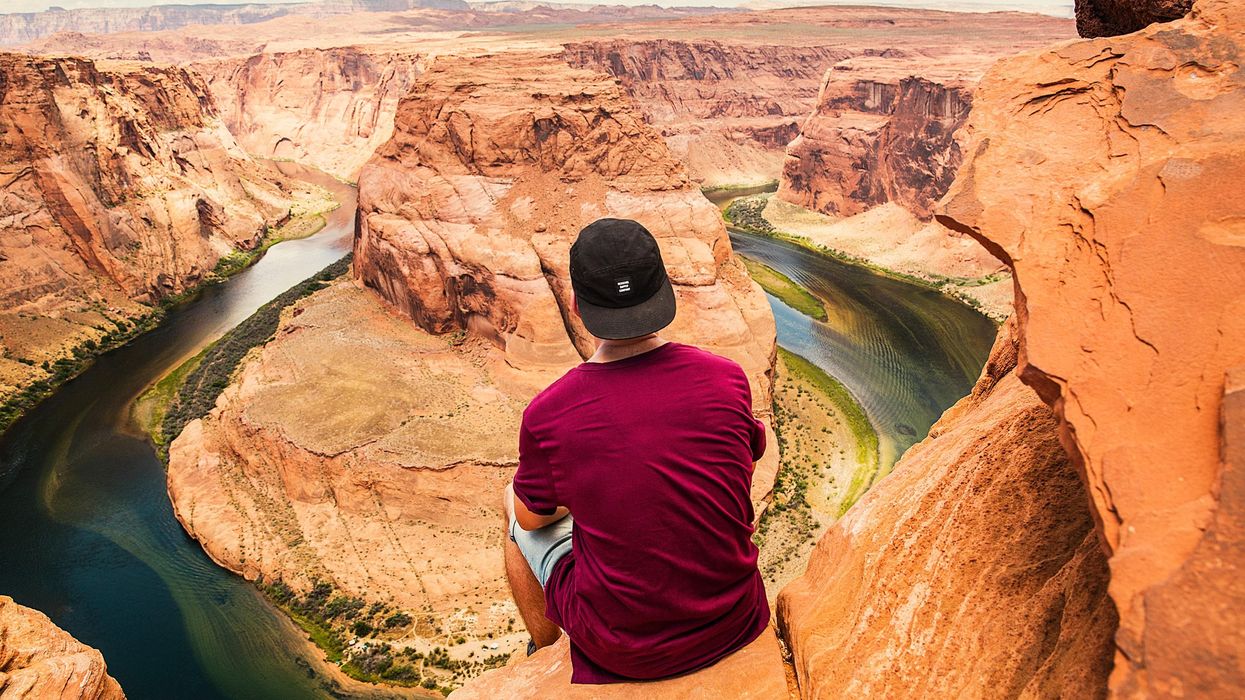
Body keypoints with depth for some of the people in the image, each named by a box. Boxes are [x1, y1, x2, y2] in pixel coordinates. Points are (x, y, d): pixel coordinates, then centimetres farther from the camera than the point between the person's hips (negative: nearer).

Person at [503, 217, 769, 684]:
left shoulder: (546, 416, -21)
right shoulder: (728, 380, -14)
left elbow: (533, 517, 0)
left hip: (619, 649, -2)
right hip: (734, 626, 3)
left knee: (514, 504, 20)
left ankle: (544, 649, 43)